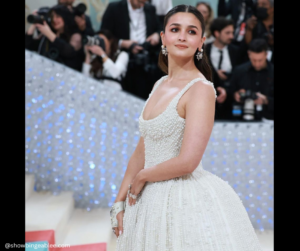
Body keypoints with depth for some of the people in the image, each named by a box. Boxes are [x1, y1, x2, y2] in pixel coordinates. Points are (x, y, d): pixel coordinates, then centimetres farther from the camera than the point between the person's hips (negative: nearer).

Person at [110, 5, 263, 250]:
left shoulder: (201, 89, -15)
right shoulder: (160, 85, 8)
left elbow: (187, 162, -22)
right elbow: (142, 151, 10)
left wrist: (142, 176, -8)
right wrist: (119, 202, 7)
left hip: (187, 200, -7)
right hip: (153, 200, 7)